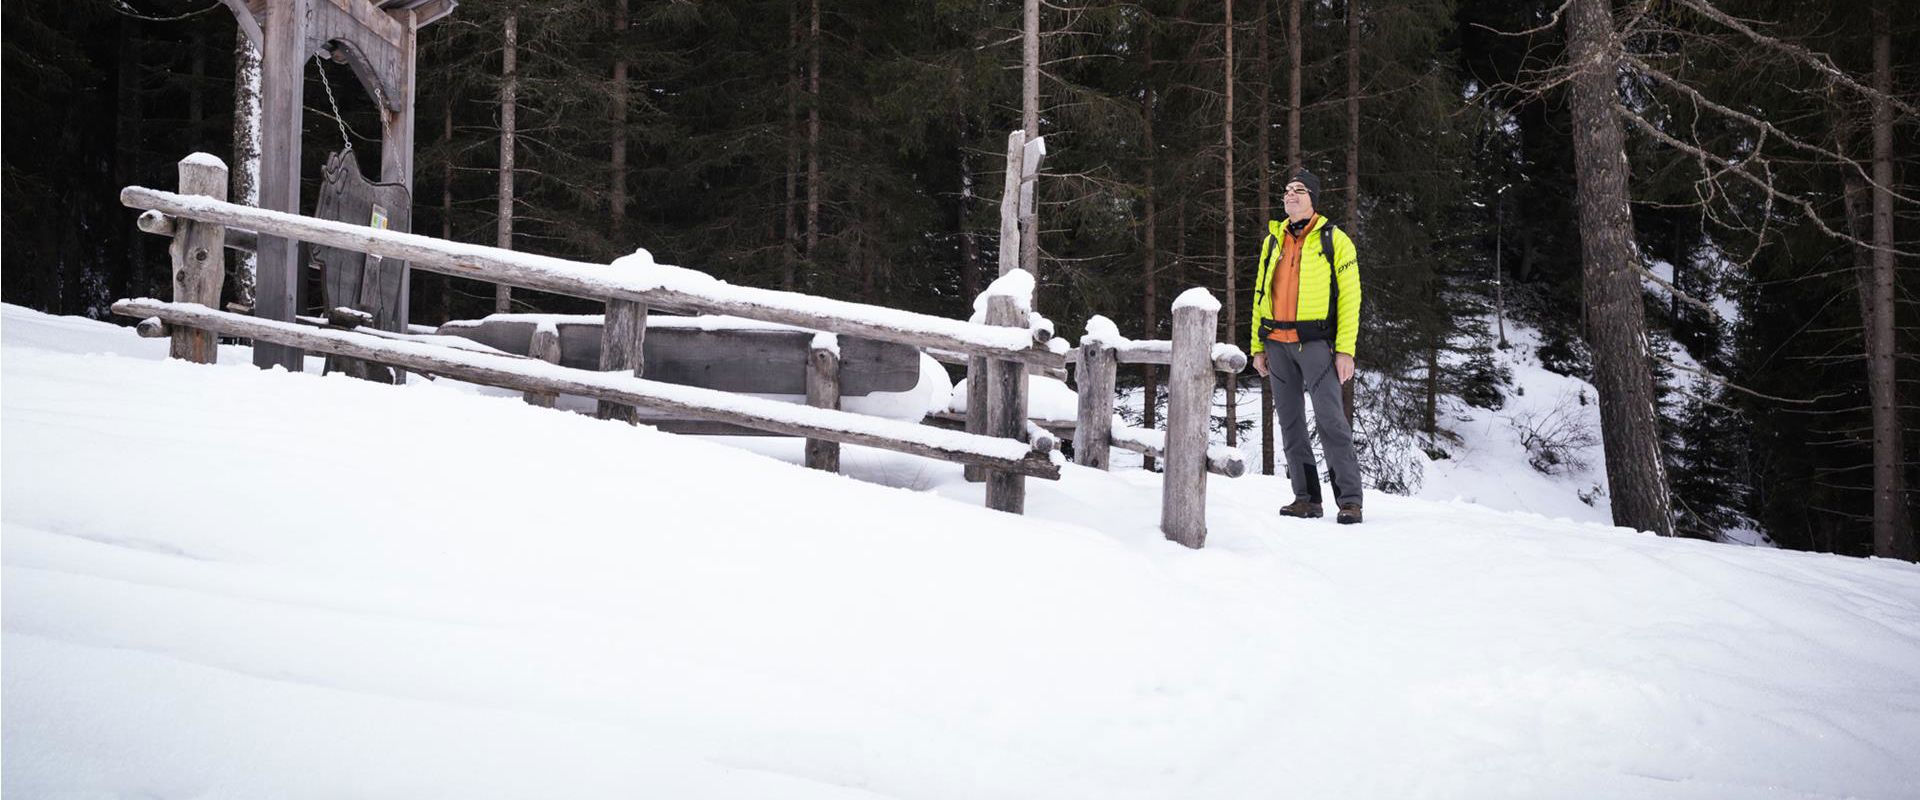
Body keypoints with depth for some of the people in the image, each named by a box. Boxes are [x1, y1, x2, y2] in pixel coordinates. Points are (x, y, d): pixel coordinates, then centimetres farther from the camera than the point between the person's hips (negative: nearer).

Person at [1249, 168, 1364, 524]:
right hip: (1278, 345, 5)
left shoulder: (1333, 239, 0)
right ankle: (1306, 497, 12)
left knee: (1330, 420, -11)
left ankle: (1349, 499, -8)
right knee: (1290, 422, 6)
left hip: (1315, 343, -5)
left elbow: (1349, 296, -4)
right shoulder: (1273, 241, 15)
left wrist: (1345, 349, -12)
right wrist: (1257, 346, 11)